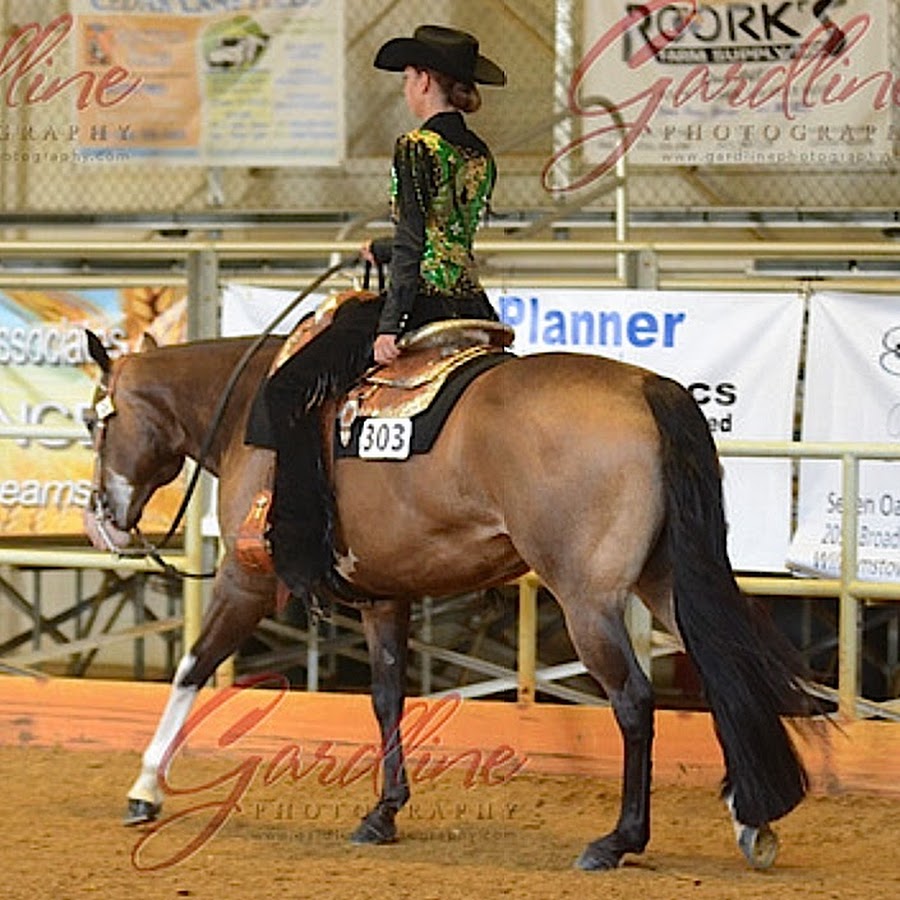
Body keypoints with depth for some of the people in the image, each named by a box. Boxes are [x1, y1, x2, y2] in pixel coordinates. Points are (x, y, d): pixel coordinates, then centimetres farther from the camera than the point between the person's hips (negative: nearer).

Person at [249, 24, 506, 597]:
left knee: (288, 391, -5)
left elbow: (414, 244, -18)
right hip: (472, 308, 9)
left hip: (422, 303, -9)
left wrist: (389, 328, -20)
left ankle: (304, 547, -14)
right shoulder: (480, 156, 13)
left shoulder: (417, 148, -11)